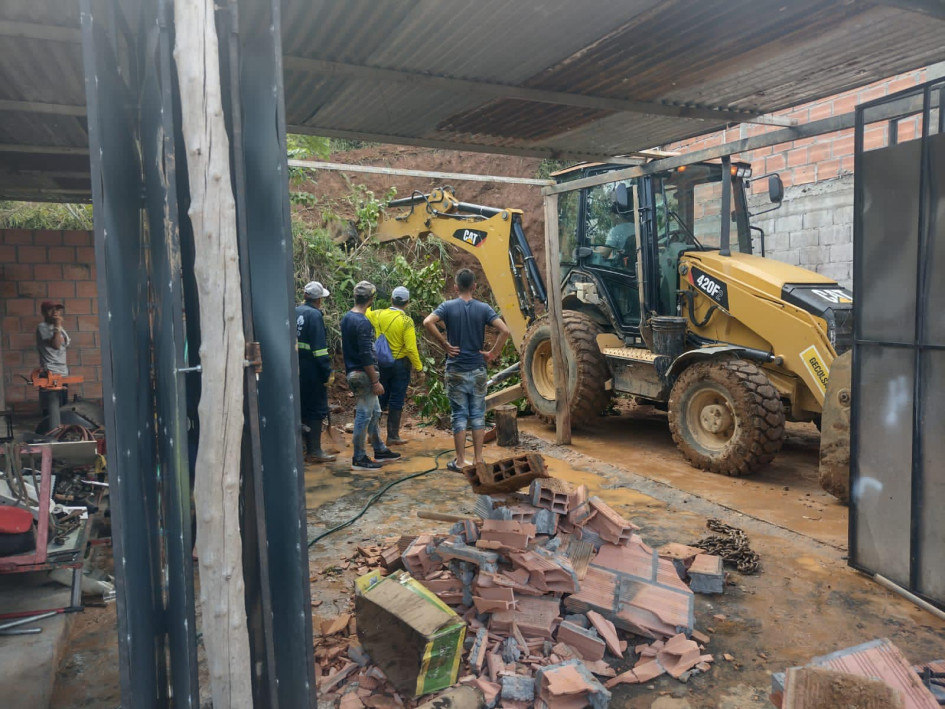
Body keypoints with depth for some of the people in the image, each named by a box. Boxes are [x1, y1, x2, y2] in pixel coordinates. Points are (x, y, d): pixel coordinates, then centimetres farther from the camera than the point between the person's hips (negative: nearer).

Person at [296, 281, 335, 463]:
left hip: (297, 368, 8)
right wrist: (328, 372, -16)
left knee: (303, 406, 16)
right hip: (312, 369, -8)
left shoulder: (295, 312, 9)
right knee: (317, 409, 0)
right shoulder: (314, 315, -15)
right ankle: (314, 451, 2)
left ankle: (307, 447, 24)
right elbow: (319, 347, -19)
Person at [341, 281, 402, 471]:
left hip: (353, 371, 9)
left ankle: (380, 450, 28)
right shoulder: (363, 323, -20)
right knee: (364, 415, 0)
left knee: (374, 412, 18)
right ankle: (358, 459, 8)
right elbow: (366, 356, -23)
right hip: (363, 374, -9)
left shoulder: (346, 318, 8)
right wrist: (375, 381, -18)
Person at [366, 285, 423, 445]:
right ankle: (392, 436, 10)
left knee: (380, 398, 18)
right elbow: (411, 348, -19)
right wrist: (419, 367, -9)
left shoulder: (378, 315, -5)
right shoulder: (406, 321, -17)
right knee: (396, 401, 5)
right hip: (400, 364, -4)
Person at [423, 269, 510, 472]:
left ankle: (460, 461, 9)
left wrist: (445, 344, -12)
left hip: (456, 370, -1)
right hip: (478, 370, 1)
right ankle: (478, 459, 14)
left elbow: (428, 322, -21)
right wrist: (493, 353, -3)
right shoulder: (483, 308, -1)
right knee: (478, 415, 9)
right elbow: (505, 330, -13)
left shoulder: (448, 306, -4)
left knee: (459, 415, 5)